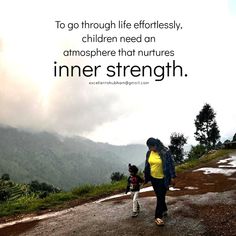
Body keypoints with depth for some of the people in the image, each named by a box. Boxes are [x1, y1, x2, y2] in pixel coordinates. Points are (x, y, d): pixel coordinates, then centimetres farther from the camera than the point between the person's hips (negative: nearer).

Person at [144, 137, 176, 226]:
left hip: (163, 179, -5)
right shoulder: (149, 153, -2)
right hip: (153, 178, 6)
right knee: (159, 196, 17)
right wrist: (145, 177, 15)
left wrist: (172, 177, -9)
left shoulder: (165, 152, -19)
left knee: (161, 197, -2)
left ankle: (158, 217, 6)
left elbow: (170, 164, -12)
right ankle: (164, 210, 38)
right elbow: (147, 165, 10)